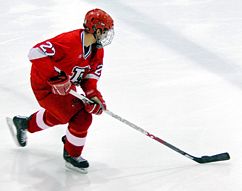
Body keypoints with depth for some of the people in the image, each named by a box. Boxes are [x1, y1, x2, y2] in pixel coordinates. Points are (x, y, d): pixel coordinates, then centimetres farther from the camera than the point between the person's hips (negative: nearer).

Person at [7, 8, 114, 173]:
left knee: (57, 115, 31)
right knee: (81, 117, -13)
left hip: (65, 85, 10)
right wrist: (56, 77, -38)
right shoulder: (69, 41, -33)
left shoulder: (97, 50, -5)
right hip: (45, 85, -10)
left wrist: (93, 94, -17)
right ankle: (72, 155, 7)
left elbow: (91, 73, 2)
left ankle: (24, 123, 56)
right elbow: (37, 53, -37)